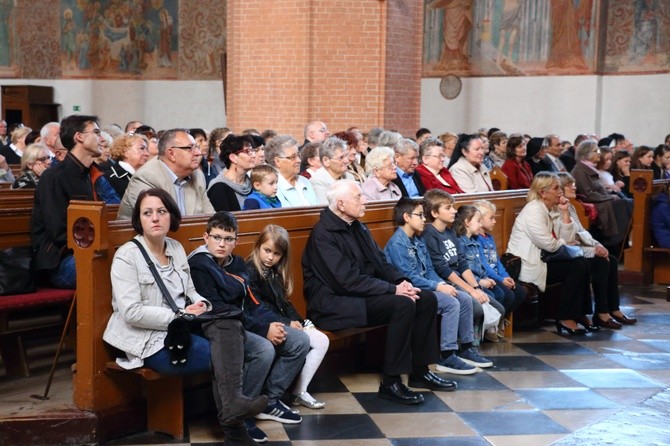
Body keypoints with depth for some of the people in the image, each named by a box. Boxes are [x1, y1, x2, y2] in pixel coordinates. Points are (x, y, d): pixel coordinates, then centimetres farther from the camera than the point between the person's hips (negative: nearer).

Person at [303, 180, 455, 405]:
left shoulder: (357, 227, 13)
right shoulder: (323, 234, -16)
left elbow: (381, 262, 16)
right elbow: (348, 280, -23)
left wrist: (401, 281, -5)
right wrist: (393, 290, -22)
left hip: (365, 294, 10)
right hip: (335, 304, -9)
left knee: (427, 299, -2)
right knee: (403, 304, -28)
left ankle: (420, 371, 8)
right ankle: (390, 383, -20)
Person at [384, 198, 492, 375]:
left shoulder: (418, 241, 14)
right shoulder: (397, 244, -15)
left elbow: (429, 270, 14)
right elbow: (409, 277, -21)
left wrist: (442, 283, -6)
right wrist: (438, 287, -21)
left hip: (425, 286, 9)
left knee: (465, 299, -1)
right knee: (451, 303, -24)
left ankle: (466, 348, 9)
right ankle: (446, 357, -21)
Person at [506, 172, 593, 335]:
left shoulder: (554, 209, 12)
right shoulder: (534, 210, -17)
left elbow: (568, 238, 4)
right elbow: (549, 245, -21)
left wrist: (565, 212, -3)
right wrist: (564, 243, -1)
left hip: (542, 259, 9)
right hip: (528, 266, -9)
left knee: (583, 263, 0)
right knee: (576, 268, -16)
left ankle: (580, 313, 9)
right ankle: (565, 319, -7)